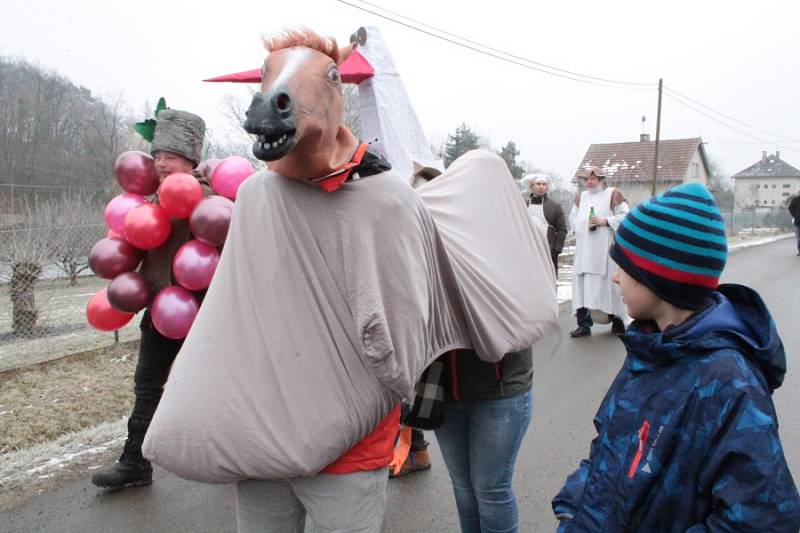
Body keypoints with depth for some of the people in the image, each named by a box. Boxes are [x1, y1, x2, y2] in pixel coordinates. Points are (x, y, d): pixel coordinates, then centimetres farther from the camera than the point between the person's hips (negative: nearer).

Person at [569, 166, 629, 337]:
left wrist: (605, 221, -13)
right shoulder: (581, 197, 19)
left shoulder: (613, 194, 4)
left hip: (604, 248, -5)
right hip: (583, 249, 5)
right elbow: (573, 216, 26)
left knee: (607, 282, -5)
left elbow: (624, 216, -2)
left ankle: (617, 322, 10)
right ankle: (584, 324, 3)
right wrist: (580, 224, 5)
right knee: (581, 284, -1)